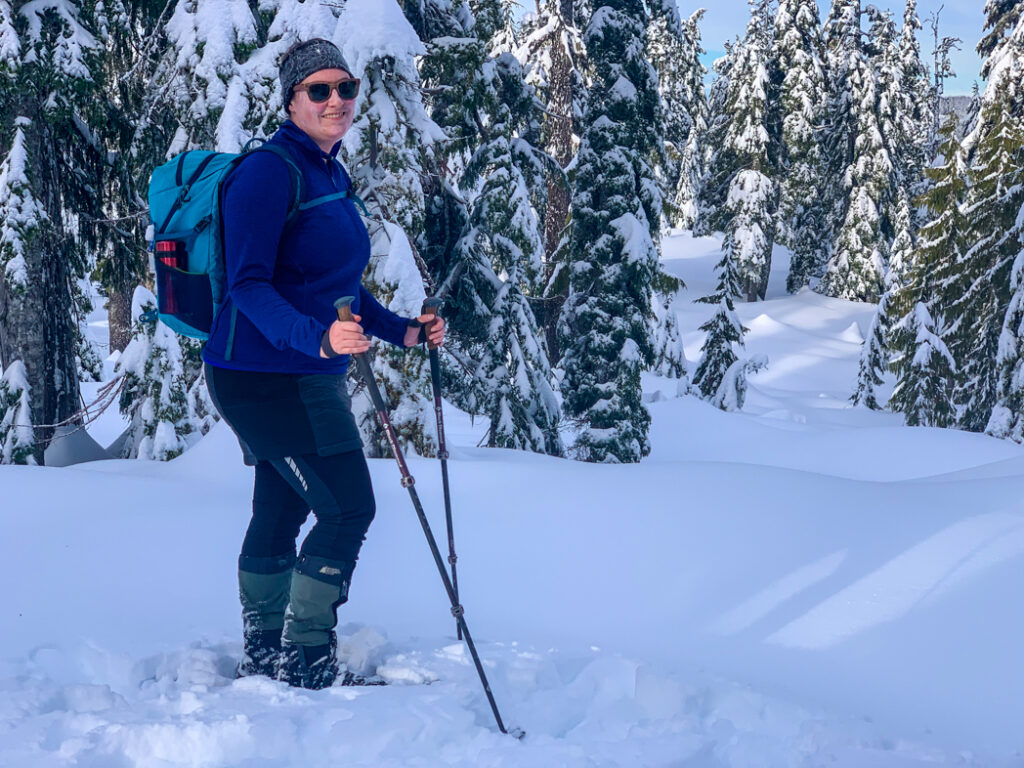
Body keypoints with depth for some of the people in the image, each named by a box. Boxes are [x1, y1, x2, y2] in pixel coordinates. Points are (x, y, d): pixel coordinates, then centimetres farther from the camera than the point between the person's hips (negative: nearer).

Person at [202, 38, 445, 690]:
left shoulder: (331, 176, 13)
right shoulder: (269, 172, -16)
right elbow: (248, 285, -24)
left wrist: (401, 331, 12)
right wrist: (317, 337, -37)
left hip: (311, 374, 9)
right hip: (264, 373, -9)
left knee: (280, 514, 16)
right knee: (348, 507, -10)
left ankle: (264, 662, 28)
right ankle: (304, 666, 0)